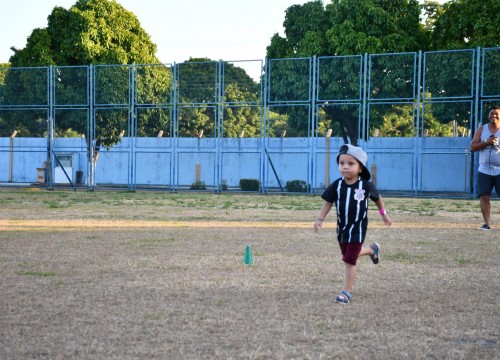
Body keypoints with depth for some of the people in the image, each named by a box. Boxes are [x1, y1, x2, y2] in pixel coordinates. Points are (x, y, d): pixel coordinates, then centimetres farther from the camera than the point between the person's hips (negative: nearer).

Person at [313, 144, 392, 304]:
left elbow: (377, 198, 5)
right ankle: (372, 249, 49)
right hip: (342, 228, 4)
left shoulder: (366, 186, -14)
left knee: (349, 260, -8)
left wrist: (384, 214, 16)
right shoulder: (336, 186, -9)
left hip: (357, 228, -4)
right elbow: (328, 202, 2)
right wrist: (320, 219, -8)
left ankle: (346, 291, 4)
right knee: (349, 255, 20)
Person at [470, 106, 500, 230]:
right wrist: (486, 142, -13)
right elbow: (473, 147, 1)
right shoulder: (482, 129, 9)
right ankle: (487, 223, -3)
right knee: (484, 197, -6)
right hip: (484, 170, 2)